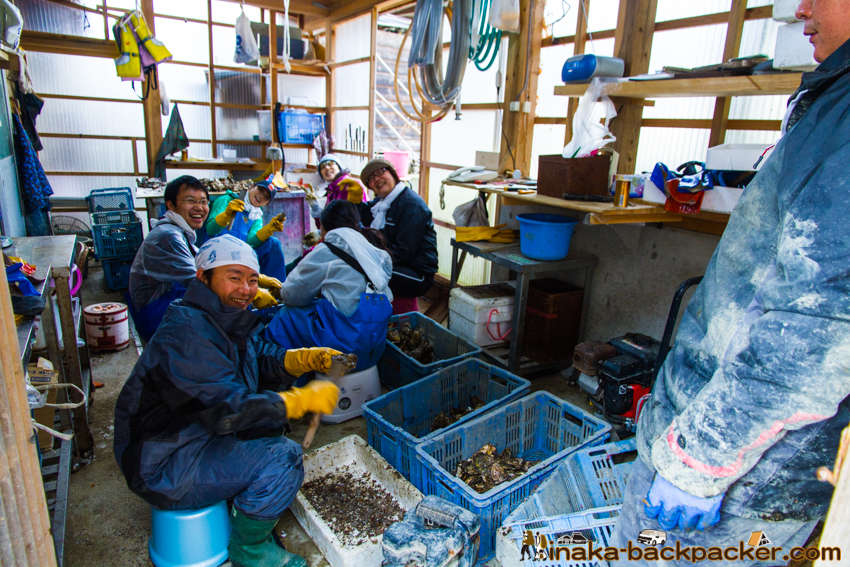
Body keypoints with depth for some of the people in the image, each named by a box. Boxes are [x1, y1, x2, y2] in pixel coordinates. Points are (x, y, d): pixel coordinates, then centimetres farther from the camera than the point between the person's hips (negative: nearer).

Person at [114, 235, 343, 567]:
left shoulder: (224, 319, 3)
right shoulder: (184, 334, -27)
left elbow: (261, 359, 9)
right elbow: (232, 410, -32)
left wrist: (307, 358, -10)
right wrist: (305, 399, -26)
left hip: (193, 437, 10)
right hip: (163, 469, -10)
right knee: (283, 457, -20)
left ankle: (248, 507, 19)